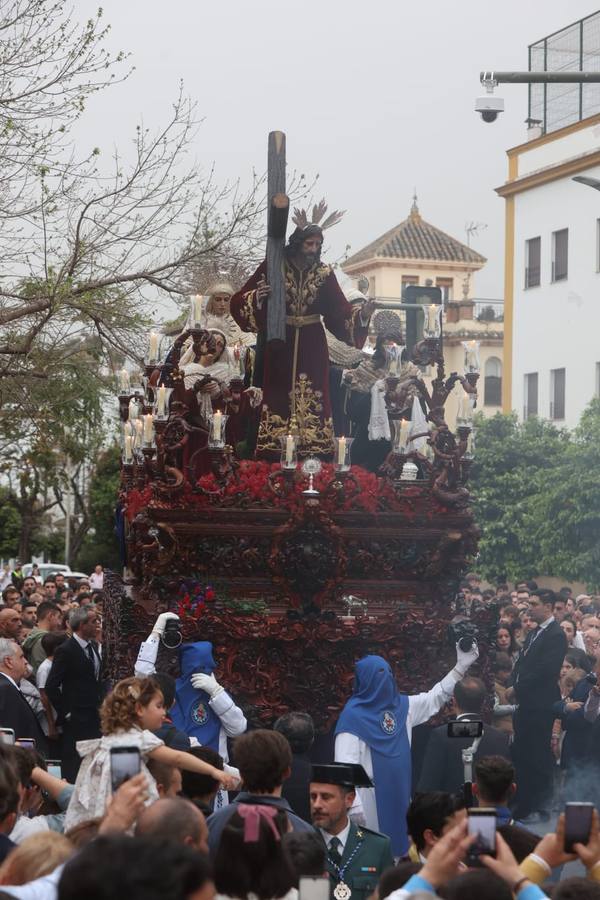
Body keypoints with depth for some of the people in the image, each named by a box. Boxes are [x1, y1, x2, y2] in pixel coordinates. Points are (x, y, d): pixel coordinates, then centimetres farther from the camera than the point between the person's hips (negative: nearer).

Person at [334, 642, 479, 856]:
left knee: (397, 846, 12)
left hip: (398, 797, 7)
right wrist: (354, 806, -28)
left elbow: (435, 698, 18)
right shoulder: (353, 716, -14)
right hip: (370, 800, -7)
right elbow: (346, 766, -20)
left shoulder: (400, 705, 8)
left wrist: (460, 667, 10)